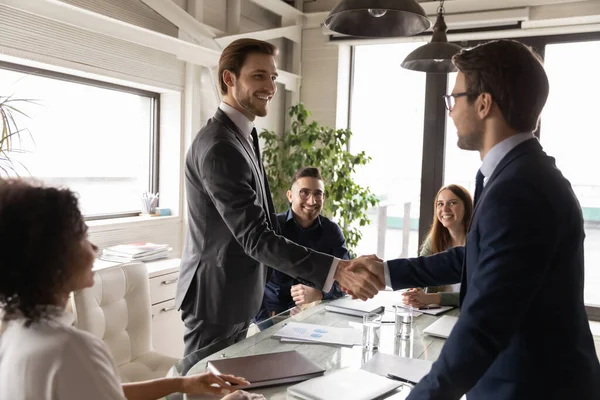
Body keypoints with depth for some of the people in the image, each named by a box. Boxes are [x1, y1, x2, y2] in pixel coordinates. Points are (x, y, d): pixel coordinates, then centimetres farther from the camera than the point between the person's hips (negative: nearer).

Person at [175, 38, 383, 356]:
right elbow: (254, 237, -30)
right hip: (216, 297, -10)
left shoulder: (241, 136, 9)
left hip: (237, 295, 10)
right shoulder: (219, 146, -24)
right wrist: (337, 269, -36)